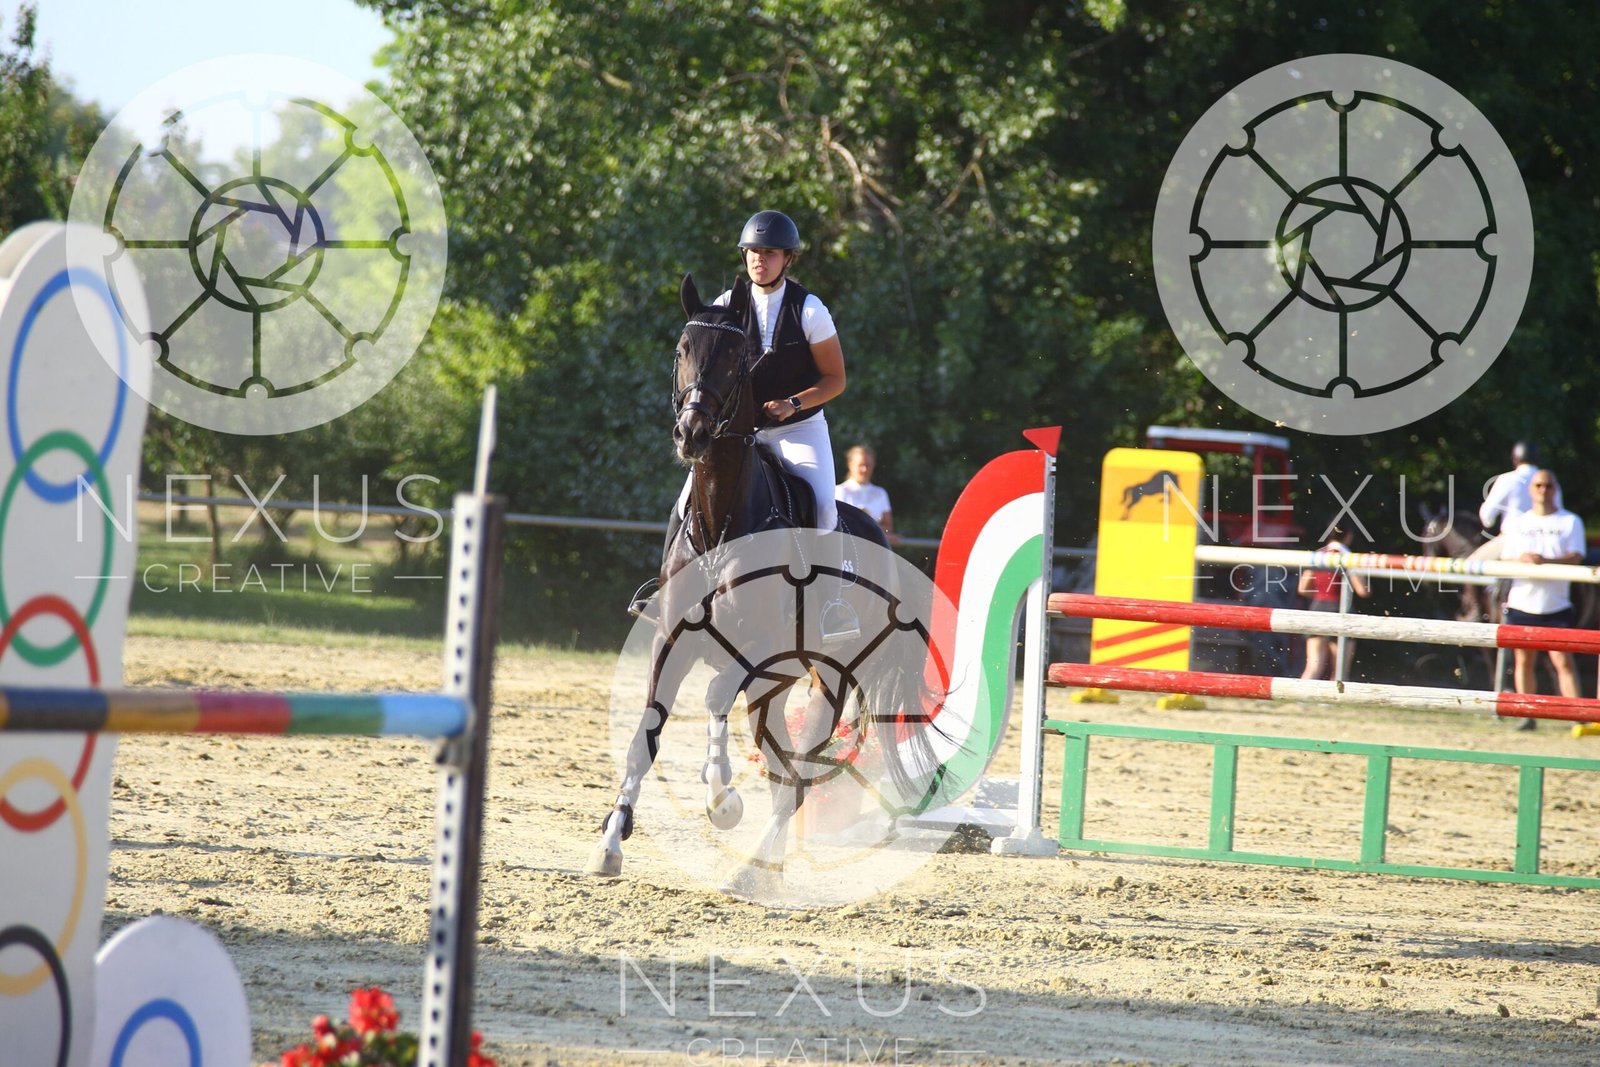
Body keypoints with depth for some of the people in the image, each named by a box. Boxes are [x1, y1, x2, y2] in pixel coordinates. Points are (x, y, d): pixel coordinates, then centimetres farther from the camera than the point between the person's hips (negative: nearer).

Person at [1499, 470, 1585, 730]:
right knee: (1524, 660, 4)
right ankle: (1528, 716, 12)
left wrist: (1546, 560, -25)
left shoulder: (1570, 521, 6)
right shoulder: (1517, 523, 13)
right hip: (1522, 601, 3)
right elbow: (1504, 560, 6)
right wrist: (1521, 560, -18)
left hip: (1556, 605, -3)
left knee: (1563, 660, -11)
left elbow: (1575, 557, -7)